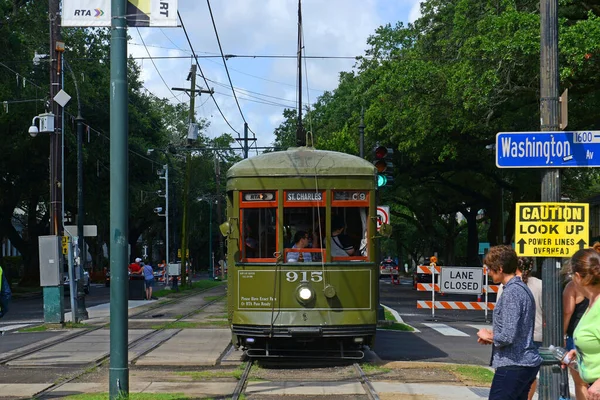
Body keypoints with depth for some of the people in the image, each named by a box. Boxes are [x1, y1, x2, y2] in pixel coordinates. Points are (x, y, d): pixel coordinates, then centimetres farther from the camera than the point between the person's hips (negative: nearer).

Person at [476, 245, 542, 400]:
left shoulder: (511, 292, -17)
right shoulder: (523, 288, 14)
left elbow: (508, 337, -22)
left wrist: (488, 336, -4)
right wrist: (493, 335, 12)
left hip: (513, 366, -10)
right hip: (528, 363, 10)